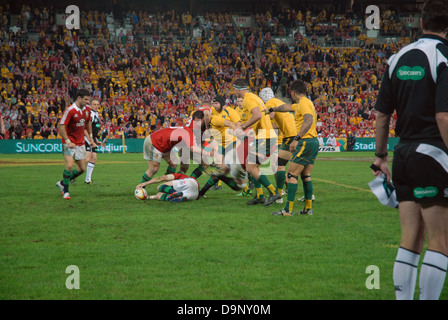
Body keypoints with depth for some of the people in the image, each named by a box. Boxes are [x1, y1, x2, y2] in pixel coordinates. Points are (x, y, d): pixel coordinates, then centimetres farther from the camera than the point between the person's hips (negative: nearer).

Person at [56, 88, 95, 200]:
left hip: (81, 143, 7)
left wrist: (90, 137, 17)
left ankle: (62, 183, 24)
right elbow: (61, 126, -18)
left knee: (82, 168, 5)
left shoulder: (87, 109, 3)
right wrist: (68, 141, -25)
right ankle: (65, 191, -3)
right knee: (69, 166, -19)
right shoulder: (70, 110, -18)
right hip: (69, 143, -7)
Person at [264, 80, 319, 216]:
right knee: (306, 176, 13)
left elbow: (309, 121, -26)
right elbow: (287, 107, 36)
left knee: (292, 174, -8)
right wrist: (272, 109, 49)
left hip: (306, 142, -10)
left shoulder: (304, 103, -11)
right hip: (314, 142, 10)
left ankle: (288, 209, -11)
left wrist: (297, 139, -31)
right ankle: (308, 208, 11)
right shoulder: (302, 103, 20)